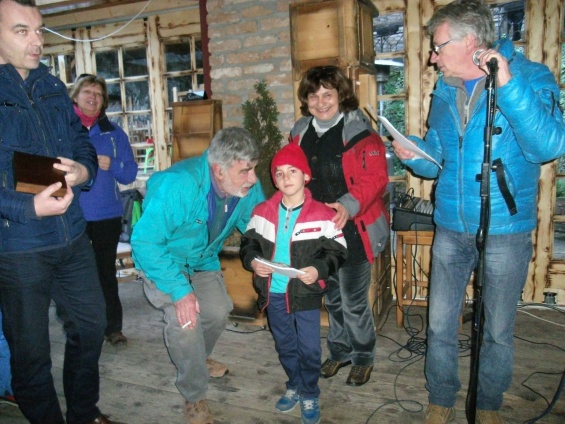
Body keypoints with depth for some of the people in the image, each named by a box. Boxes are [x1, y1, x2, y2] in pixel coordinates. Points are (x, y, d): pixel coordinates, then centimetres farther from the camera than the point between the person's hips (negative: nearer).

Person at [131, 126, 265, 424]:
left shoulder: (249, 188, -20)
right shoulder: (178, 184, -39)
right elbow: (145, 242, -36)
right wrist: (180, 290, -37)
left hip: (203, 260, 6)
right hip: (162, 259, -5)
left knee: (218, 312, 2)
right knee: (184, 320, -22)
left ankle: (196, 359, 38)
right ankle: (194, 398, 2)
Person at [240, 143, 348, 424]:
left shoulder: (321, 214, -10)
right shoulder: (262, 212, 0)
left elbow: (336, 251, -8)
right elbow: (249, 242, 7)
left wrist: (319, 269, -24)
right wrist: (252, 261, -13)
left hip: (306, 293, -3)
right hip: (273, 293, 4)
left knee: (309, 348, 8)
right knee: (285, 345, 21)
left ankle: (310, 395, 32)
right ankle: (294, 386, 44)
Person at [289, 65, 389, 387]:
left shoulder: (358, 131, -13)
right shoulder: (301, 133, 6)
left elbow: (375, 178, -19)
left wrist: (348, 206, -33)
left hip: (353, 231, -5)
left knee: (355, 302, 5)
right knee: (333, 298, 20)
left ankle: (363, 358, 29)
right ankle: (340, 351, 40)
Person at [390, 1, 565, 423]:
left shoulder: (531, 77, -7)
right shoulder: (445, 90, 6)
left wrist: (507, 85, -27)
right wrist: (415, 154, -10)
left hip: (505, 233, -3)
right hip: (451, 229, 4)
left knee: (498, 330, 13)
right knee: (440, 324, 11)